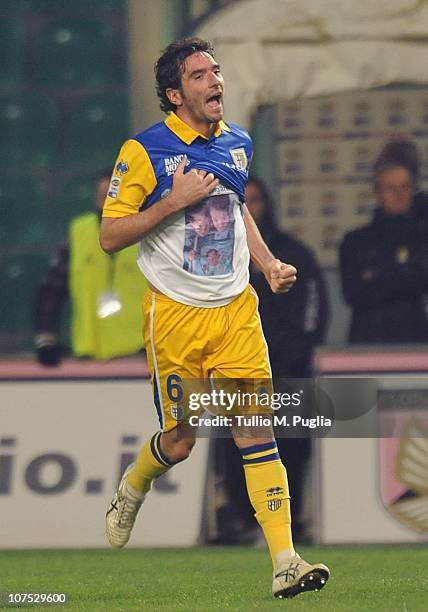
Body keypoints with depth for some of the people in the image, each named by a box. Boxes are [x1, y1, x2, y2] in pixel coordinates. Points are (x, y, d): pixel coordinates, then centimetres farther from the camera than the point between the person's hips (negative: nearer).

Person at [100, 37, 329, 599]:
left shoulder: (238, 143, 8)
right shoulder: (144, 151, -11)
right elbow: (110, 236, -10)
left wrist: (269, 264, 12)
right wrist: (173, 200, -20)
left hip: (236, 309, 4)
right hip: (174, 314, -4)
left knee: (257, 430, -8)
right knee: (179, 441, 5)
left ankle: (285, 562, -12)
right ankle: (129, 496, 40)